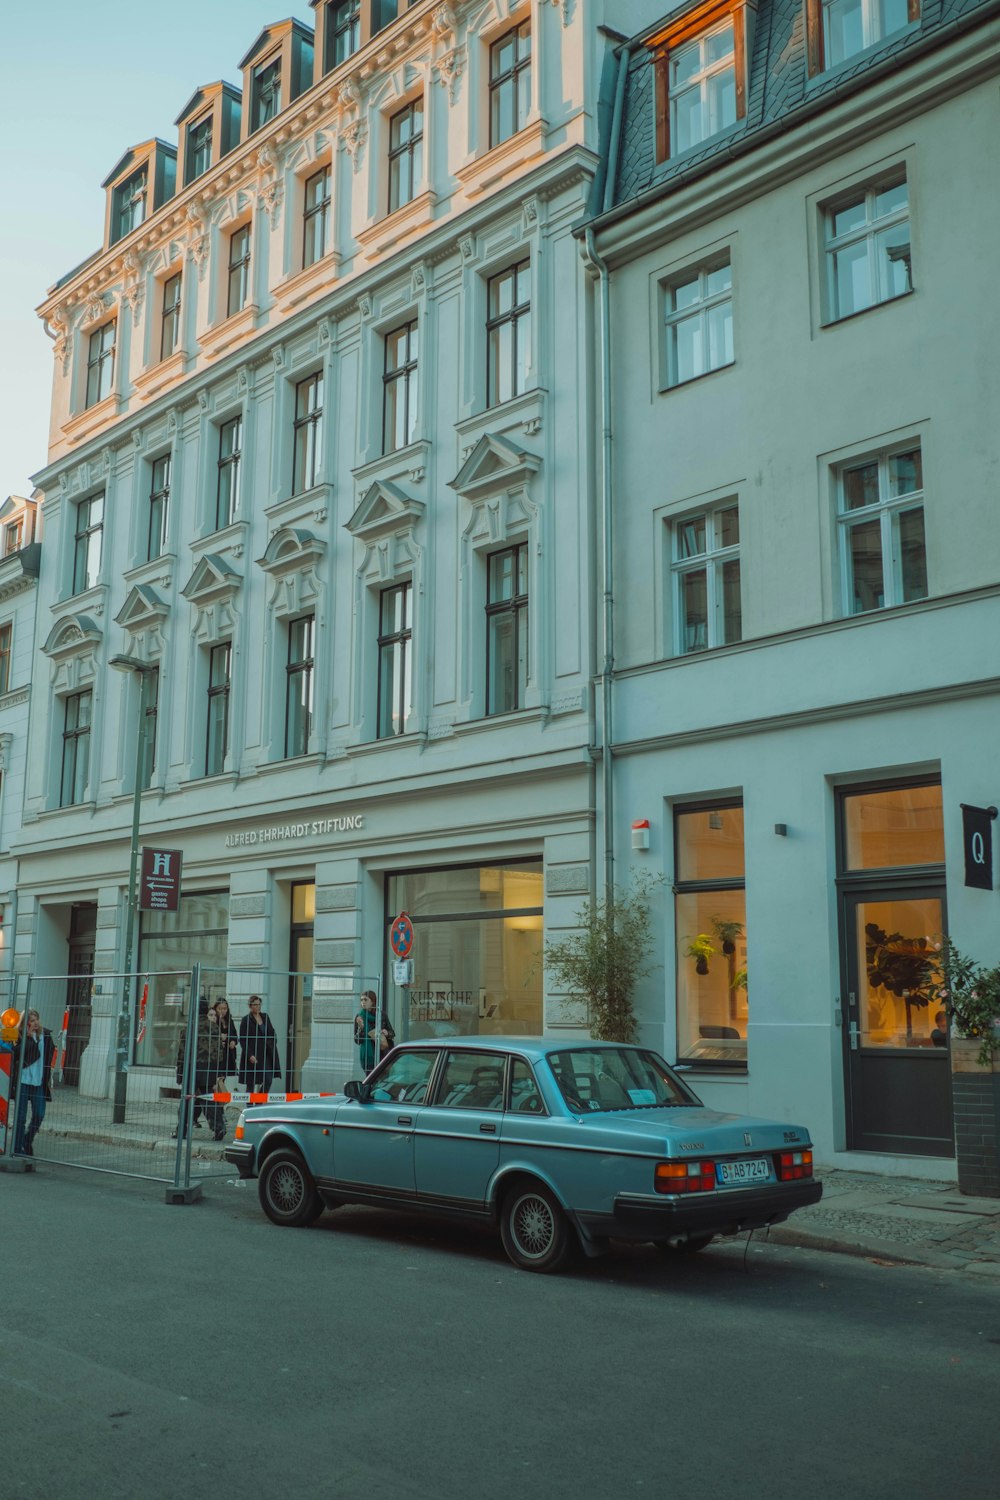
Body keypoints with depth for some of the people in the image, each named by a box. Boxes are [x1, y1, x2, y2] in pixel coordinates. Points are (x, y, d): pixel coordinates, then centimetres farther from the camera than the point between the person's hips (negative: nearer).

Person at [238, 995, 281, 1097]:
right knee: (251, 1084, 2)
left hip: (266, 1054, 5)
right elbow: (243, 1040, -9)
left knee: (268, 1081, 0)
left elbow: (272, 1033, 21)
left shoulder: (265, 1017, 11)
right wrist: (250, 1055, -18)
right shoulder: (246, 1020, -6)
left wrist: (273, 1043, 3)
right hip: (253, 1055, -5)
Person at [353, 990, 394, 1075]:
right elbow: (357, 1041, -1)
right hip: (368, 1056, -1)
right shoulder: (360, 1017, 1)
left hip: (383, 1055, 1)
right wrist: (361, 1028, -16)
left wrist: (387, 1033, -9)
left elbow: (392, 1034, 12)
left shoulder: (382, 1015, 4)